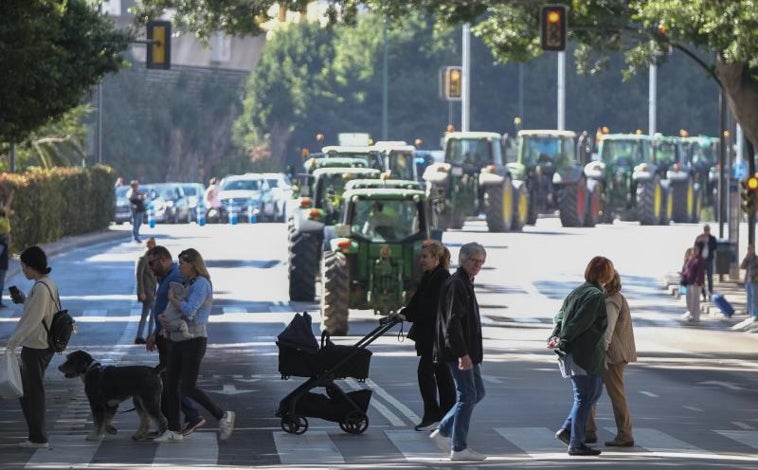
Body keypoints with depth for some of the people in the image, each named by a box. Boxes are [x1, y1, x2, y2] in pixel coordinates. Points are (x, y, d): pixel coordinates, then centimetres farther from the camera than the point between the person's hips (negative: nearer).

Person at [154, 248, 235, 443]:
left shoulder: (201, 284, -12)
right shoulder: (186, 284, 16)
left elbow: (189, 310, -24)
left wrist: (172, 298, -8)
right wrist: (162, 317, -5)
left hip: (194, 341, -9)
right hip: (177, 341, 9)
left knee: (188, 388, -11)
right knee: (171, 385, 2)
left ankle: (223, 416, 3)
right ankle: (173, 431, 4)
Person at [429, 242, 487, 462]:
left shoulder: (465, 283, 17)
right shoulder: (456, 284, -15)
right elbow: (453, 322, -22)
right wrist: (462, 353, -26)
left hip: (467, 351, 10)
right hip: (459, 351, -10)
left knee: (477, 392, 15)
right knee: (468, 395, -7)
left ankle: (443, 432, 20)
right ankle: (459, 448, -1)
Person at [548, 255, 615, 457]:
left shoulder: (577, 292, 13)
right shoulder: (596, 296, -15)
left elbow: (560, 317, 12)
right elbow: (579, 323, -20)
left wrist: (555, 337, 2)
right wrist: (562, 342, -14)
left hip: (571, 353, 9)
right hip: (585, 354, -9)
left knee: (595, 391, 20)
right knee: (584, 397, 0)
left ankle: (567, 430, 17)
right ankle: (576, 444, 5)